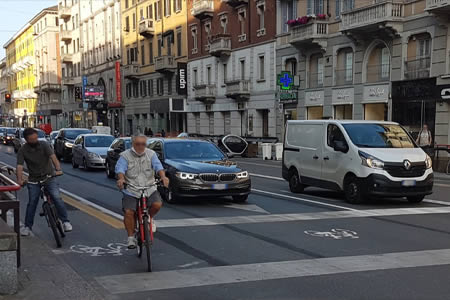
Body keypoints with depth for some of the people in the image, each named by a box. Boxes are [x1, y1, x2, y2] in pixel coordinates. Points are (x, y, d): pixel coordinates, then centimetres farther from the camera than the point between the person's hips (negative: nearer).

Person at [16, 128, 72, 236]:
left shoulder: (44, 145, -9)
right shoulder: (22, 151, -5)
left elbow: (53, 157, -22)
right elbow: (20, 166, -16)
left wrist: (58, 169, -41)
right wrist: (20, 179, -35)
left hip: (49, 177, -1)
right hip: (34, 180, 1)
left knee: (57, 198, -13)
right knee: (32, 202, -1)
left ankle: (65, 221, -5)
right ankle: (27, 226, 12)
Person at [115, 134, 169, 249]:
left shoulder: (151, 154, 7)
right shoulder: (125, 155, 1)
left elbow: (158, 166, -9)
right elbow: (120, 168, -14)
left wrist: (163, 176, -29)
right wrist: (121, 179, -37)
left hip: (149, 188, 1)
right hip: (130, 190, -1)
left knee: (157, 204, -22)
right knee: (128, 212, -16)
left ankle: (149, 218, 12)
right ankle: (131, 237, 2)